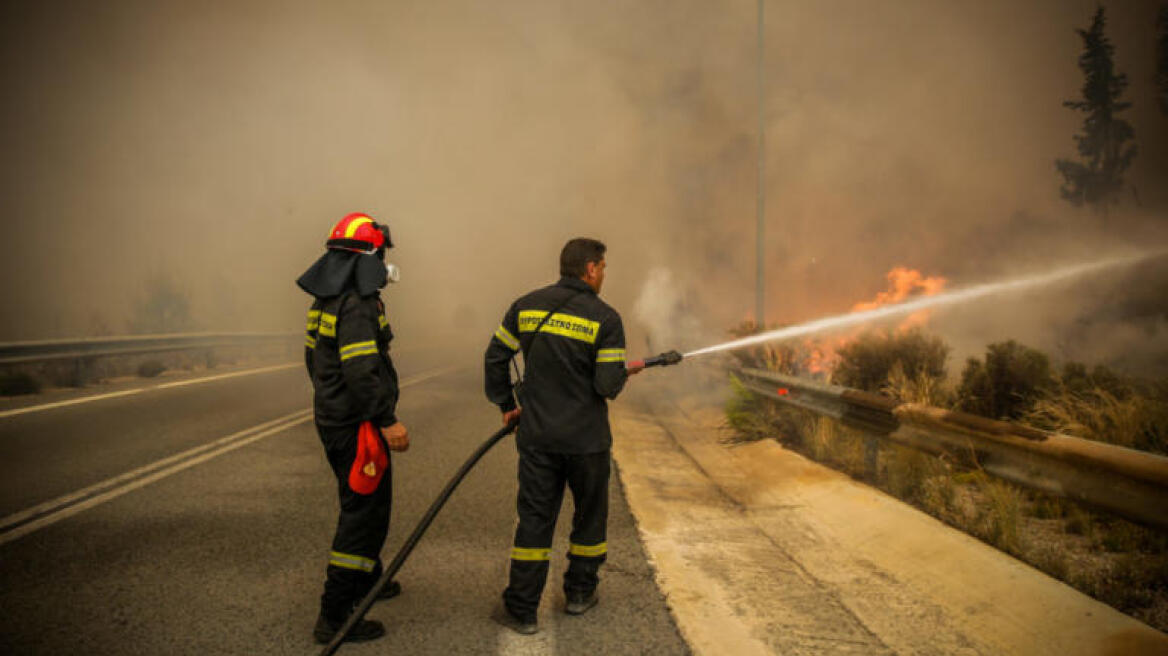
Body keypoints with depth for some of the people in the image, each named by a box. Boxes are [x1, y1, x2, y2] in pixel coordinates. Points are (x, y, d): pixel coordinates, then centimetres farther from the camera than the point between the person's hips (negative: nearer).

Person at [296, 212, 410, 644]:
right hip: (357, 426, -10)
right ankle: (335, 616, 2)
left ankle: (366, 580, 41)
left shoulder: (324, 302, 11)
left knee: (363, 505, 24)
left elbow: (314, 359, 21)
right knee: (364, 513, -3)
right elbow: (362, 371, -29)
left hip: (332, 418, 10)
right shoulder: (357, 305, -21)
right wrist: (388, 421, -24)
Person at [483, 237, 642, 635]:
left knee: (534, 519, 7)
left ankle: (521, 610, 10)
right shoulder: (605, 318, -10)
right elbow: (609, 385, -14)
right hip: (587, 438, -3)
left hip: (538, 436, 3)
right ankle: (579, 593, 30)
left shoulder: (527, 306, 2)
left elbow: (495, 358, 6)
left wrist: (506, 405, 16)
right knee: (590, 515, 18)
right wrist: (623, 374, 8)